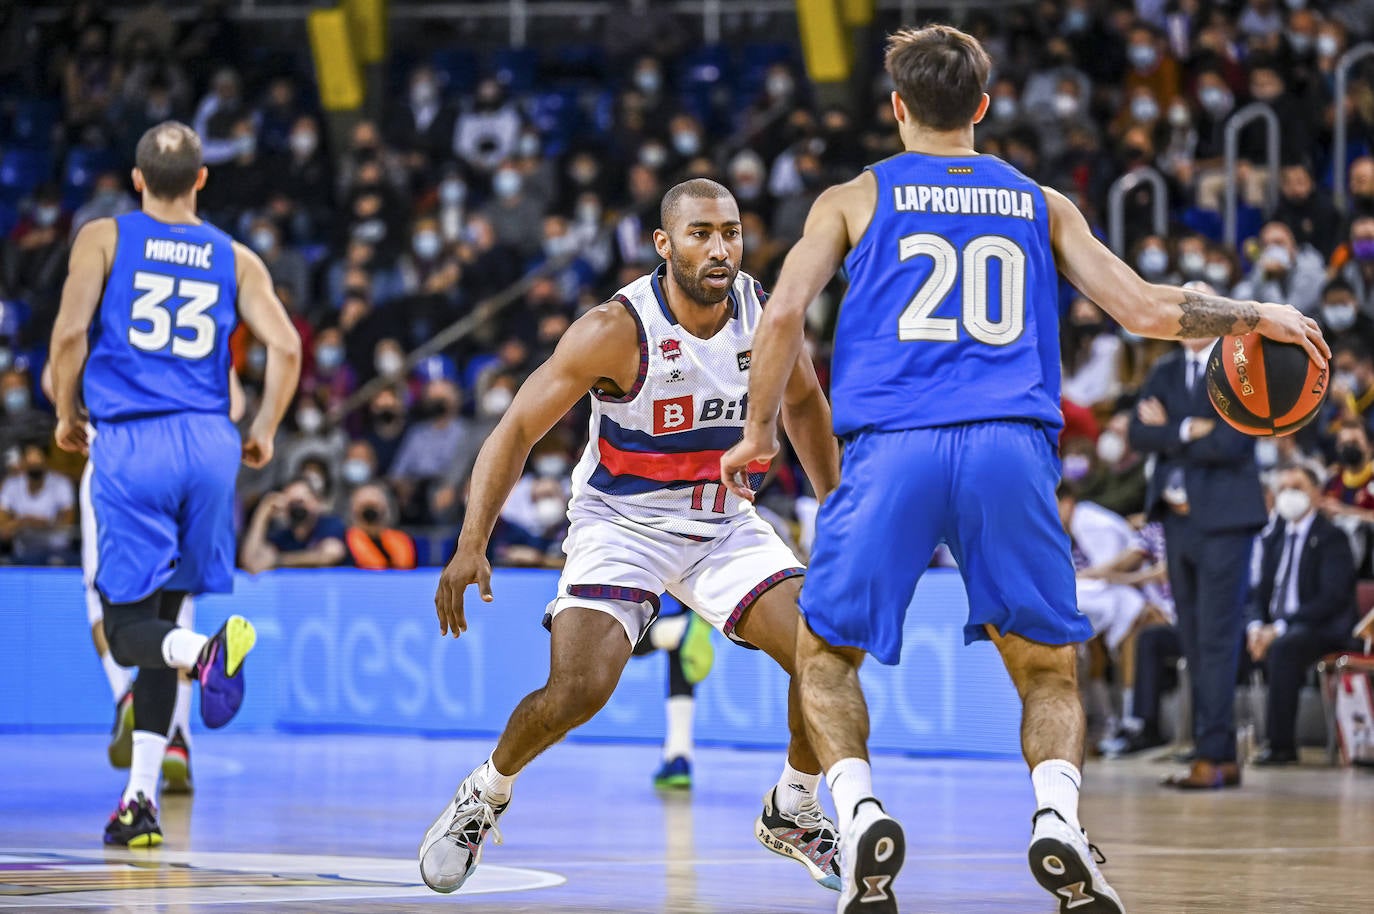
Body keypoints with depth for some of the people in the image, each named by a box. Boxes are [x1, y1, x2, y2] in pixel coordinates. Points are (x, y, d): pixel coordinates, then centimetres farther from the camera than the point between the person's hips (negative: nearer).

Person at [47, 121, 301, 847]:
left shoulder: (103, 238, 6)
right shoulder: (235, 259, 12)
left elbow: (69, 333, -5)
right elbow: (285, 347, 1)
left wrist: (68, 416, 10)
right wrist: (263, 433, 14)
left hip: (129, 443, -3)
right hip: (210, 443, 3)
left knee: (129, 624, 0)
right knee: (161, 610, 15)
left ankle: (205, 649, -36)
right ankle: (140, 798, 11)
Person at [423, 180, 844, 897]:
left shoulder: (766, 314, -9)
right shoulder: (617, 331, -22)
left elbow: (803, 402, 14)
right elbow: (516, 432, -18)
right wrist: (471, 546, -27)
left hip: (724, 524, 4)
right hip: (620, 524, -4)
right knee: (578, 690, -22)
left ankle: (792, 812, 14)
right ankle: (483, 797, 9)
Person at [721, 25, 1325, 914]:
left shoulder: (853, 199, 15)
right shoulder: (1042, 205, 20)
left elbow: (783, 314, 3)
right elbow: (1147, 310, 13)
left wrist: (761, 431, 17)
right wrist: (1258, 315, 28)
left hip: (894, 448, -1)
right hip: (1011, 445, 1)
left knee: (826, 652, 15)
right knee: (1049, 668, 13)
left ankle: (858, 808, -12)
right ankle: (1058, 813, -16)